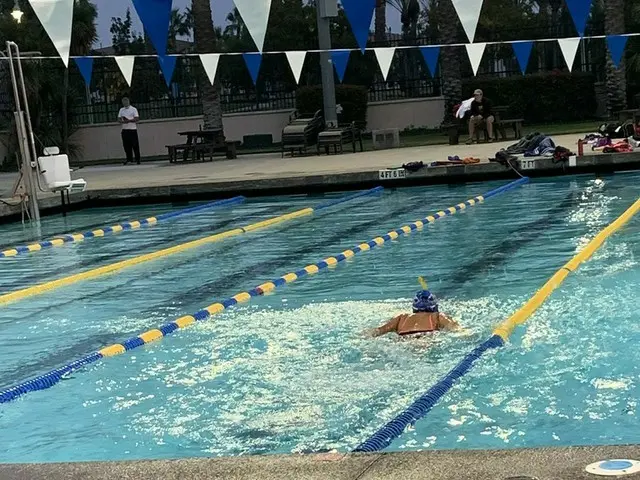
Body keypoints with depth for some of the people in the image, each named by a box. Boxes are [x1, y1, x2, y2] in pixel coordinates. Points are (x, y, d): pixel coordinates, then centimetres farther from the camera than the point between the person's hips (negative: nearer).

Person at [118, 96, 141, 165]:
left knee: (135, 145, -5)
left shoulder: (133, 109, -1)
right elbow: (119, 119, 9)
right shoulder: (121, 110, 13)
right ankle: (129, 158, 12)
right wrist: (123, 121, -13)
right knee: (126, 145, 3)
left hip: (132, 129, -4)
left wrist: (129, 120, -21)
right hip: (124, 129, 4)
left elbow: (137, 118, -9)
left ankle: (137, 159, 0)